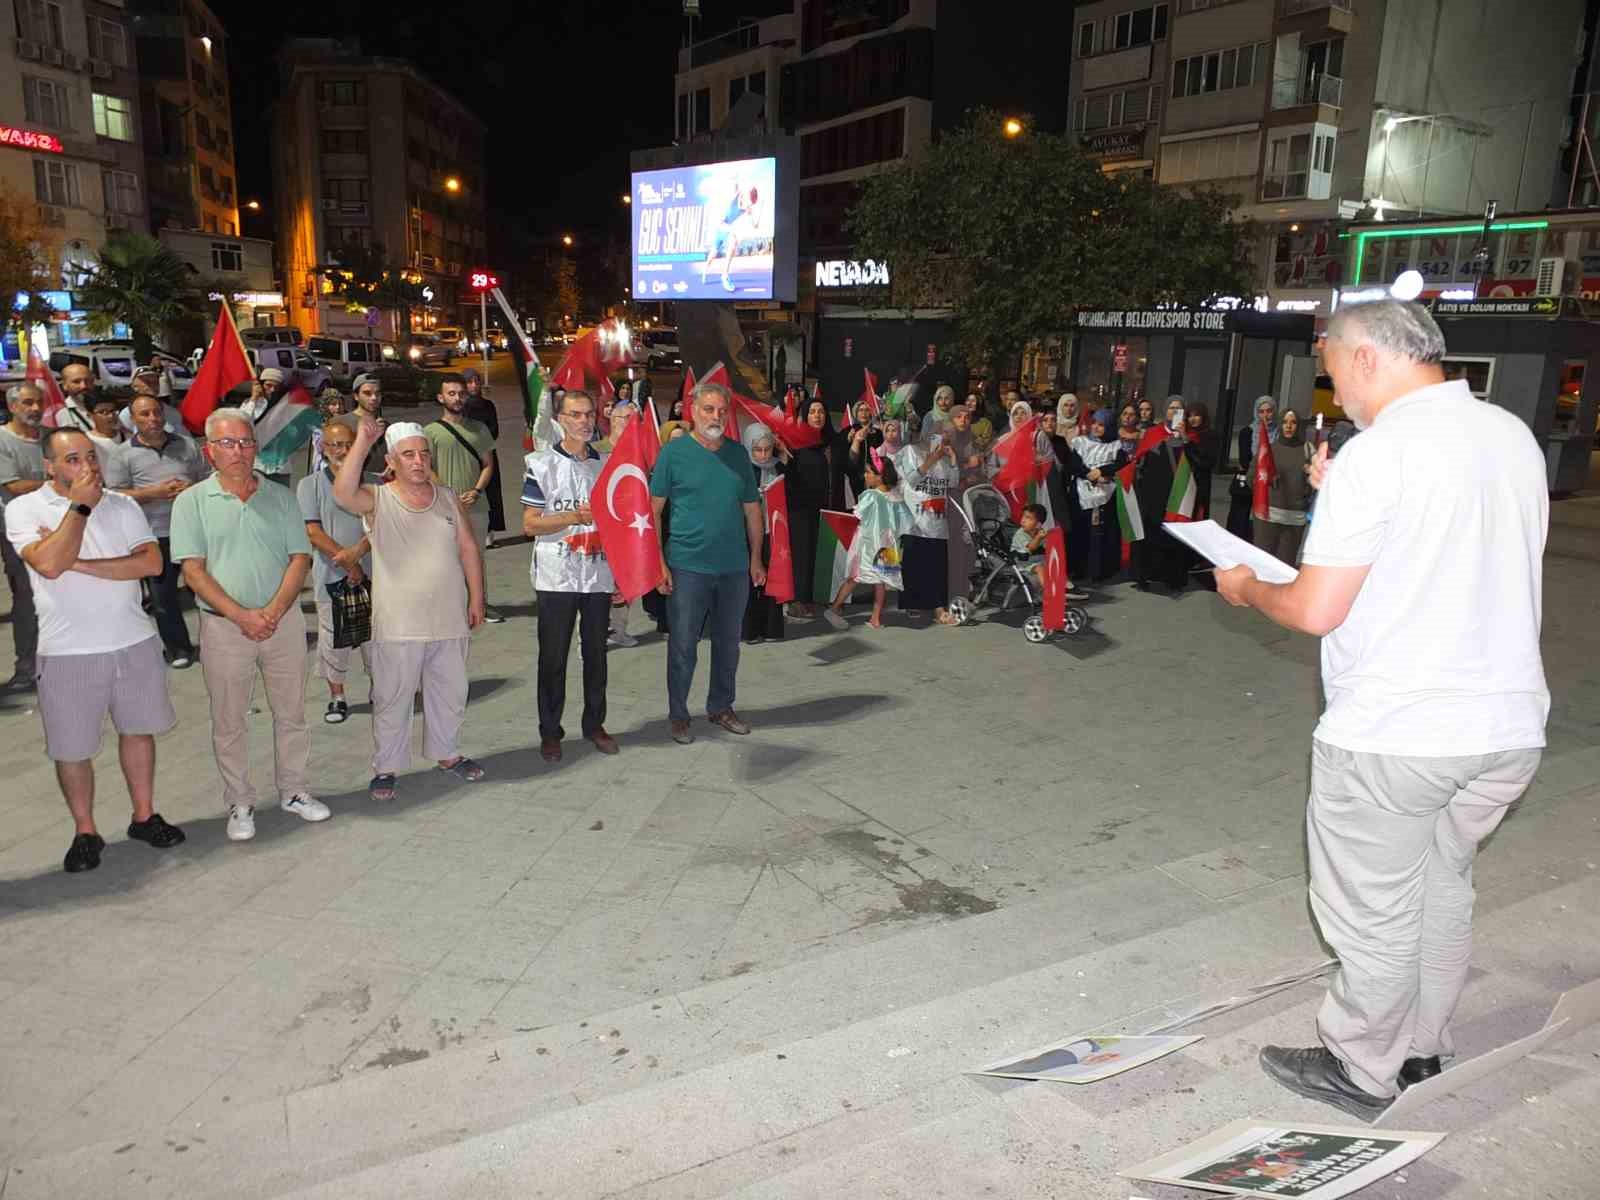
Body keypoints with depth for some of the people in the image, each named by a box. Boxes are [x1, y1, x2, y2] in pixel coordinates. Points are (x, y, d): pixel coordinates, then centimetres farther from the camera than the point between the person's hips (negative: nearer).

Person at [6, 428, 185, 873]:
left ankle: (144, 816, 30)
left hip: (134, 641, 3)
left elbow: (152, 562, -10)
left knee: (138, 730, 14)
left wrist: (80, 564, -16)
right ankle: (85, 832, 24)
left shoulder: (122, 505, 3)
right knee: (72, 749, 6)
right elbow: (50, 564, -22)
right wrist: (79, 504, -18)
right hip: (68, 652, -3)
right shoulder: (25, 509, -5)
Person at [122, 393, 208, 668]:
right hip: (156, 535, -1)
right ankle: (177, 647, 22)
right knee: (162, 595, 8)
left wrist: (194, 489, -10)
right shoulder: (125, 453, -1)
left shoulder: (185, 445, 7)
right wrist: (153, 493, -17)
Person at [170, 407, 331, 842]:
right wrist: (242, 615, -17)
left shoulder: (281, 498, 5)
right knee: (228, 722, 8)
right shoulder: (192, 502, -1)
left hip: (283, 621, 2)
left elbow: (300, 559, 0)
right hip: (223, 627, -2)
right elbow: (193, 570, -8)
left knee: (291, 713, 11)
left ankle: (292, 790, 27)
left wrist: (273, 611, -14)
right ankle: (240, 804, 21)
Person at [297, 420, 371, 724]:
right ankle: (337, 697, 19)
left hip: (370, 571, 1)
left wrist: (358, 550, -20)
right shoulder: (310, 485, 1)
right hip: (331, 575, -1)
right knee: (333, 638, 5)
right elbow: (313, 533, -7)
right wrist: (348, 563, -13)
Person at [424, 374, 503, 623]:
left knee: (477, 557, 10)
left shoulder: (479, 428, 11)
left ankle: (482, 605, 18)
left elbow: (488, 464, 10)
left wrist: (476, 491, -6)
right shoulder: (432, 431, 0)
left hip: (476, 505, 3)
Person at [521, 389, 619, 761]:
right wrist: (573, 517, -20)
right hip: (557, 577, -3)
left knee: (596, 653, 11)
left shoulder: (608, 464, 9)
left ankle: (595, 723, 24)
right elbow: (529, 524, -6)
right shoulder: (542, 464, -2)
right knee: (553, 656, 4)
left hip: (600, 575, 3)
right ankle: (550, 731, 15)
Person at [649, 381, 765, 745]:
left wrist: (756, 558, 10)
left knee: (728, 643, 14)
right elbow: (653, 510, -4)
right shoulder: (674, 452, -5)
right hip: (687, 567, -4)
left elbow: (752, 509, 13)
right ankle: (678, 715, 20)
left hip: (735, 567, 4)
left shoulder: (738, 453, 7)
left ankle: (721, 707, 31)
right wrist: (659, 563, -10)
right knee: (682, 645, 4)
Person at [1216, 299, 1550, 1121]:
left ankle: (1361, 1073, 26)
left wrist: (1245, 588, 2)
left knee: (1375, 913, 9)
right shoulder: (1514, 436, 6)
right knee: (1442, 885, 23)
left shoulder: (1376, 455, -17)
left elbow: (1316, 611, -18)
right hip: (1509, 721, 8)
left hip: (1393, 734, -8)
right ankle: (1420, 1047, 39)